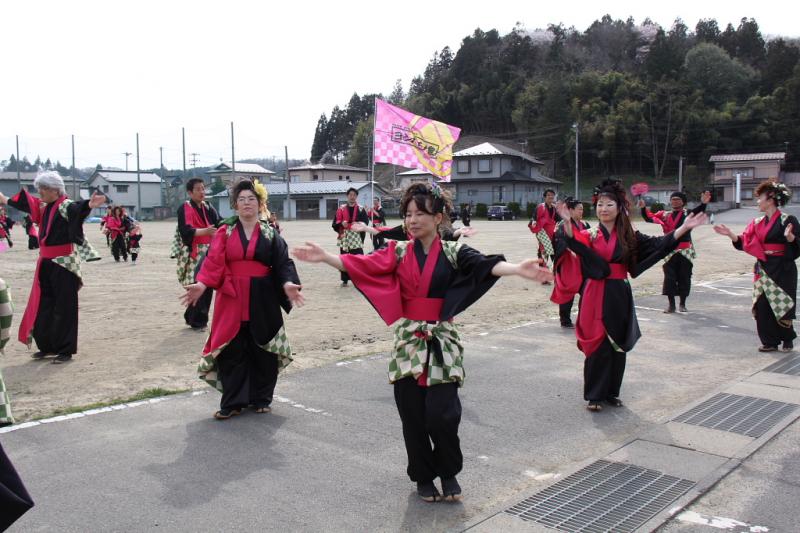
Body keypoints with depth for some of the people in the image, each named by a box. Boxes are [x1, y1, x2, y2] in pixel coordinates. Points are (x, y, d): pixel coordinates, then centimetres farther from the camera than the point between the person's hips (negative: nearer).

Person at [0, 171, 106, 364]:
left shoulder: (66, 206, -14)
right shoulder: (42, 206, 10)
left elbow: (78, 208, -37)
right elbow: (25, 202, 31)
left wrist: (89, 205, -60)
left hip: (64, 263, -8)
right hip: (46, 262, 8)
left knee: (64, 307, -3)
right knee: (44, 304, 14)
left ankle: (65, 350, 5)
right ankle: (47, 345, 27)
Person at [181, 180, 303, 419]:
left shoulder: (270, 233, 4)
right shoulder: (225, 232, 4)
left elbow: (283, 263, -3)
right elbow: (213, 263, -5)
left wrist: (288, 283, -22)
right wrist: (201, 284, -20)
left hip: (262, 300, 0)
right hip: (231, 299, 0)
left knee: (262, 349, 5)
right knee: (232, 350, 0)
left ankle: (261, 398, 20)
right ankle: (232, 402, 10)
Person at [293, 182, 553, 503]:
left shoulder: (454, 253, -2)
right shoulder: (399, 253, 5)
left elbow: (486, 265, -20)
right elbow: (363, 264, -6)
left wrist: (519, 269, -39)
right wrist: (324, 257, -20)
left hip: (442, 341, -2)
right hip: (408, 340, 2)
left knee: (442, 414, -7)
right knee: (412, 415, 6)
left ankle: (448, 473, 21)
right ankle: (423, 476, 27)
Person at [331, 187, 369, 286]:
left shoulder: (361, 209, 5)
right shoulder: (341, 209, 7)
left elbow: (365, 222, -2)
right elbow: (335, 223, 3)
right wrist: (341, 223, -17)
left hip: (356, 238, -2)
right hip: (344, 238, 2)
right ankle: (345, 280, 17)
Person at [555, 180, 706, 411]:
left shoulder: (628, 236, 7)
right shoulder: (589, 235, -1)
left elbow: (658, 244, 1)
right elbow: (574, 242, -23)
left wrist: (684, 228, -8)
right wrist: (567, 222, -43)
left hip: (619, 295, 3)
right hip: (596, 295, -3)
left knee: (618, 345, 9)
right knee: (597, 346, -3)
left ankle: (612, 392, 24)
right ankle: (594, 395, 9)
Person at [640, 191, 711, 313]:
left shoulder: (688, 214, 0)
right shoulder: (665, 215, 9)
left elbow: (698, 212, -19)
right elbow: (649, 217, 9)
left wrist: (703, 203, -40)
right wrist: (643, 208, -9)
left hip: (685, 251, -2)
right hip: (669, 251, 2)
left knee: (684, 277, 4)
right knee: (669, 278, 0)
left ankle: (682, 304, 17)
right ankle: (671, 304, 8)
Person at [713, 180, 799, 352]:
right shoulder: (758, 222, 10)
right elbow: (744, 243, 10)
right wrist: (730, 234, -2)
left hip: (782, 270, -6)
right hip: (762, 270, 6)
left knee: (781, 306, 1)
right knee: (762, 306, 4)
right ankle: (770, 342, 15)